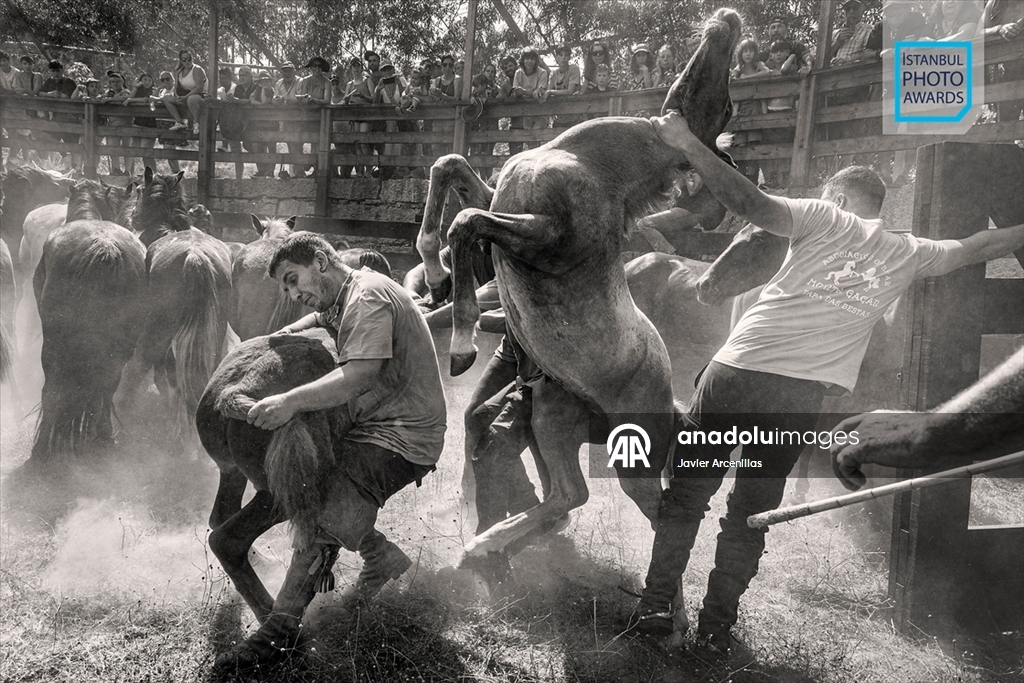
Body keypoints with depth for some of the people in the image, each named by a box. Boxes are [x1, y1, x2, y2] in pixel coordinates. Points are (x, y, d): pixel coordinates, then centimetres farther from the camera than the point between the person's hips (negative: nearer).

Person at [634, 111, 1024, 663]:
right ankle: (716, 628, 17)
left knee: (686, 494, 13)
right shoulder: (910, 254, 16)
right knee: (750, 516, 16)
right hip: (801, 398, 2)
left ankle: (657, 606, 18)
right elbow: (976, 248, 31)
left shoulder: (824, 216, 6)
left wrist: (689, 145, -11)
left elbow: (753, 204, -10)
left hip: (736, 374, -2)